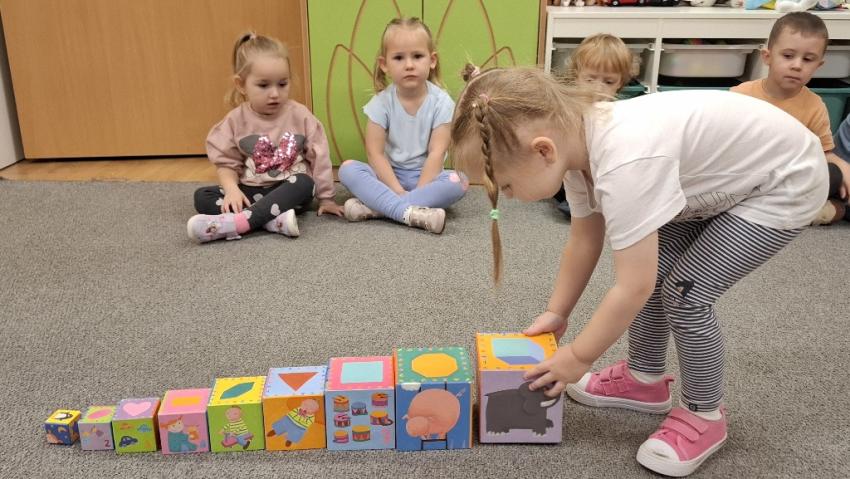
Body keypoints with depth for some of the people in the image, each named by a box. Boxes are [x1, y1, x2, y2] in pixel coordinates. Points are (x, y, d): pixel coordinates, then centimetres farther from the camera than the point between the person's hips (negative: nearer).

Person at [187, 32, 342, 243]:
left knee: (304, 183, -35)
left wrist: (326, 198, -1)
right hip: (252, 192, 2)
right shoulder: (236, 120, 0)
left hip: (289, 191, -2)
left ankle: (238, 222, -41)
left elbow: (319, 158, -1)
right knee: (202, 196, -19)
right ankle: (273, 220, -37)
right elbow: (226, 163, 0)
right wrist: (232, 189, -20)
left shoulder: (299, 115, -3)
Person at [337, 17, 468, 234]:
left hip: (426, 175, -1)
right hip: (389, 174, 1)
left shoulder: (440, 101, -10)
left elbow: (437, 152, -14)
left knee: (459, 181, -31)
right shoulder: (381, 102, -8)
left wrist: (418, 191, -24)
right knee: (347, 169, -24)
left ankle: (375, 207, -31)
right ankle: (410, 212, -39)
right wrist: (399, 192, -22)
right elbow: (375, 153, -12)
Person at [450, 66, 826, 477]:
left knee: (684, 292, -12)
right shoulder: (578, 141, -11)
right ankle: (644, 379, 28)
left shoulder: (624, 163, -39)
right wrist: (556, 313, 6)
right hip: (724, 176, 8)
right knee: (652, 269, 7)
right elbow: (584, 241, 2)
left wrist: (578, 357, -19)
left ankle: (705, 417, 11)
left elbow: (633, 289, -32)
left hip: (784, 183, -8)